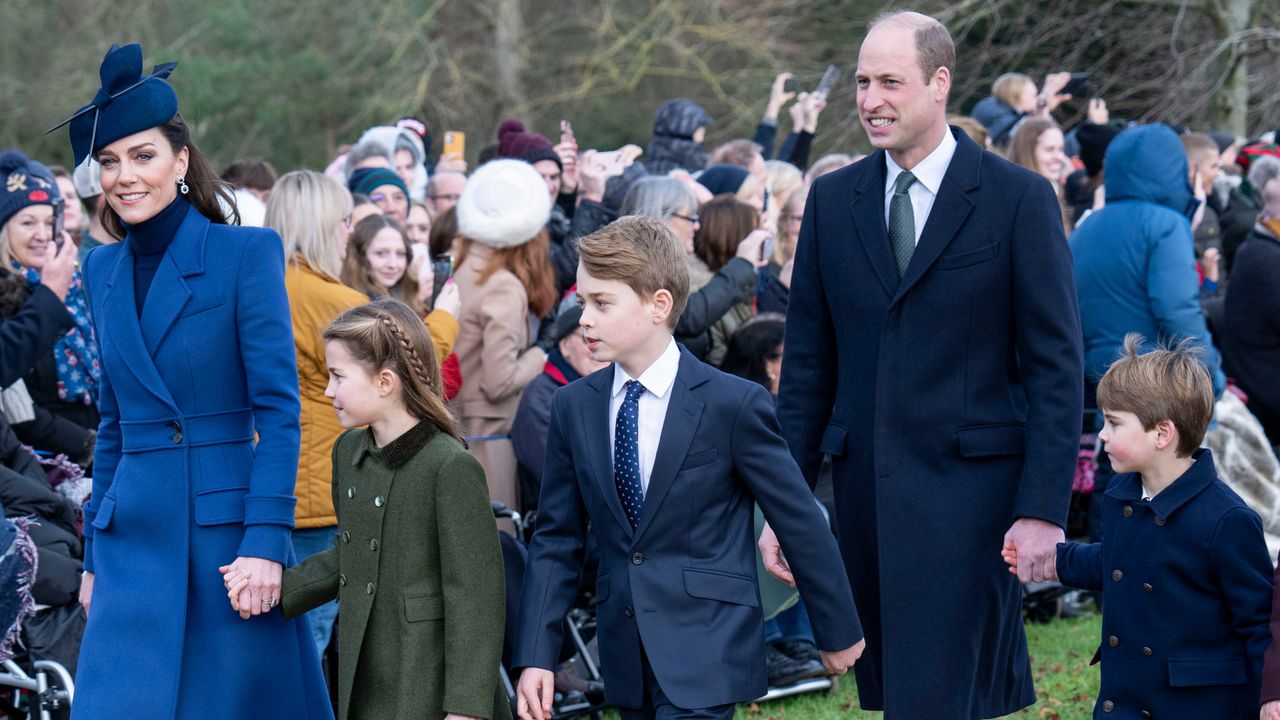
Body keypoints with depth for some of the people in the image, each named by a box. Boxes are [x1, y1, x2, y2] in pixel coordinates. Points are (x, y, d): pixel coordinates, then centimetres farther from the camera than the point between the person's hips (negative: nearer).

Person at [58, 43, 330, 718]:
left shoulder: (247, 253, -6)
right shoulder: (102, 269, 11)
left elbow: (278, 408, -9)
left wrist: (265, 542, -17)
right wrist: (94, 558, 16)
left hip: (227, 528, -4)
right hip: (133, 538, 5)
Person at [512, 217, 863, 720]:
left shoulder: (732, 404, -9)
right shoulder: (573, 408, 4)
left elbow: (800, 523, -3)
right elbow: (557, 539, 8)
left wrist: (838, 634, 3)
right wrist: (536, 655, -1)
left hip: (706, 655, -5)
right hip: (627, 655, 5)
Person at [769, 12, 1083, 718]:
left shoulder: (1019, 198, -3)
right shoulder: (832, 199, 10)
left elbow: (1055, 363, -4)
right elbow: (808, 362, 13)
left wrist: (1043, 510, -10)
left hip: (969, 485, -5)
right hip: (863, 491, 5)